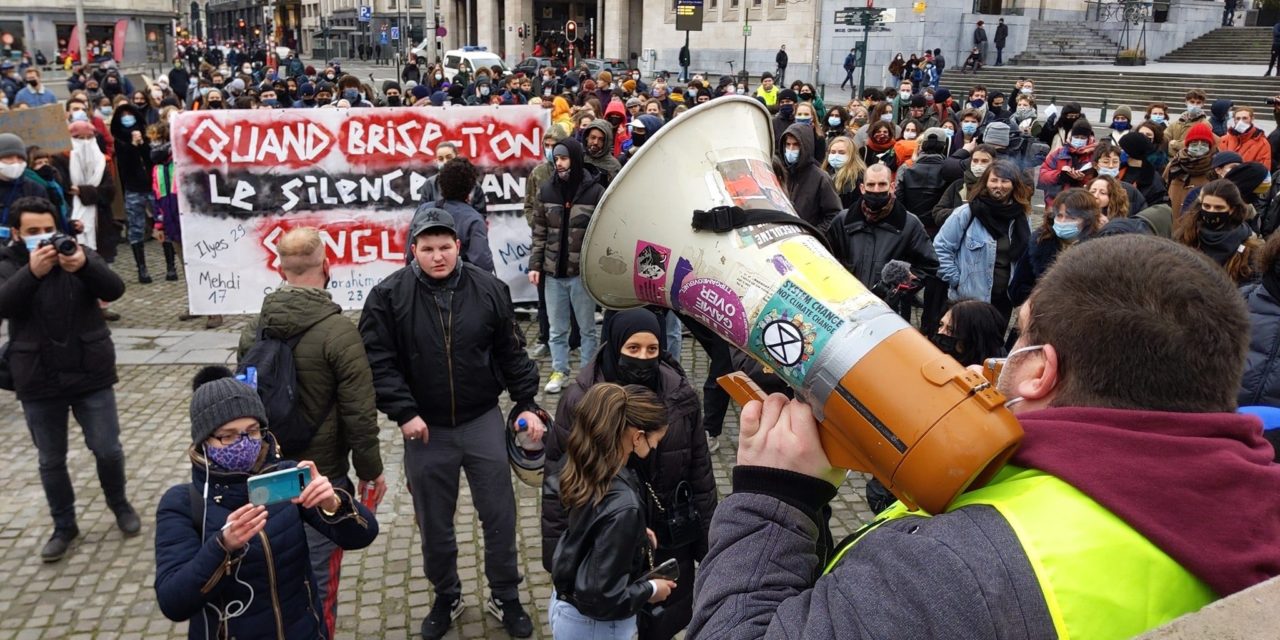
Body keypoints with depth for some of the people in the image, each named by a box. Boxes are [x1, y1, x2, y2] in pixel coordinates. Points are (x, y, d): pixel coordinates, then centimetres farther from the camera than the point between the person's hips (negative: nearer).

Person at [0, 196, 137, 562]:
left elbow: (114, 290, -15)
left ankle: (119, 504, 31)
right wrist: (32, 271, -36)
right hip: (38, 383, 0)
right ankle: (64, 526, 27)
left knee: (107, 449, 5)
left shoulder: (79, 254, 1)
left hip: (91, 375, 0)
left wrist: (84, 266, -35)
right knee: (51, 461, 10)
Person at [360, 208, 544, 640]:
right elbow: (377, 361, -9)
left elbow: (512, 353, 3)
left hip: (483, 422, 1)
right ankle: (446, 599, 35)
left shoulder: (489, 290, -6)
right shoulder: (389, 296, -10)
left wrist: (526, 403, 1)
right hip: (425, 429, 0)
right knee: (434, 524, 14)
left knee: (499, 515, 9)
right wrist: (403, 412, -16)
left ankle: (505, 598, 28)